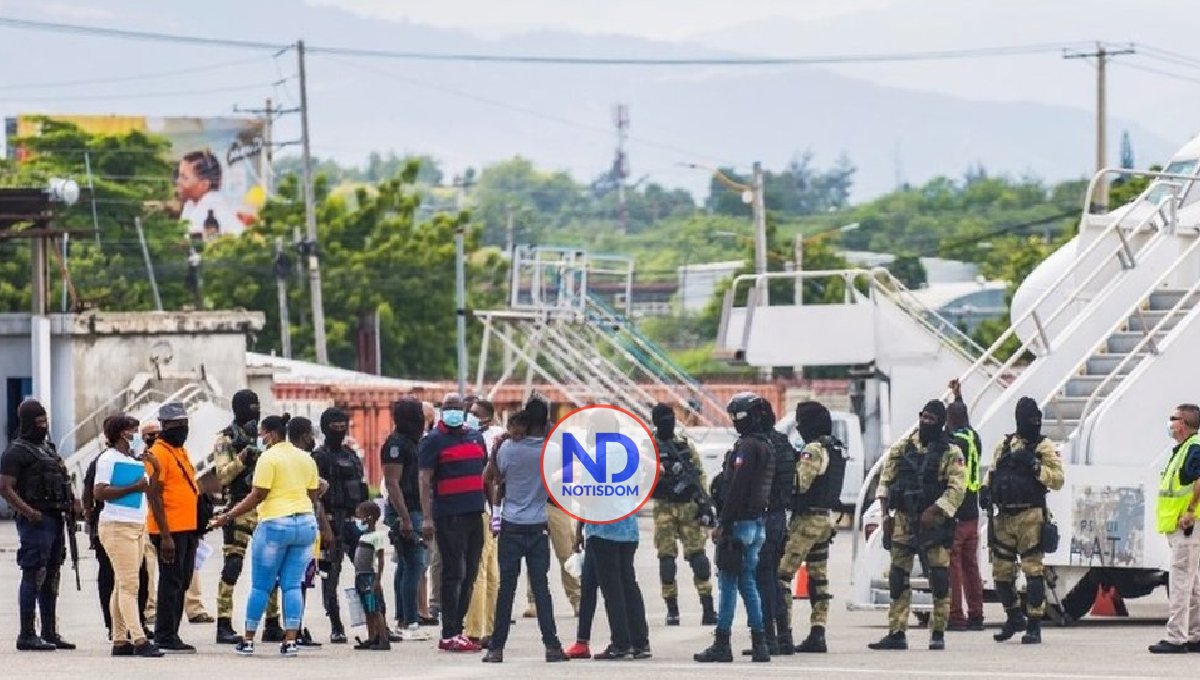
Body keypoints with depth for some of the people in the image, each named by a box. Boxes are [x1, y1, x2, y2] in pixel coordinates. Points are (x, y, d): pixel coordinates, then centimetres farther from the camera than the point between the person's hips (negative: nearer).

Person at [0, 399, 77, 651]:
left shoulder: (48, 449, 20)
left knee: (51, 577, 12)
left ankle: (50, 633, 18)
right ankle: (27, 635, -9)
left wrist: (70, 504, 10)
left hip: (55, 519, 9)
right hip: (36, 521, -9)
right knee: (34, 576, -10)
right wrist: (28, 512, -24)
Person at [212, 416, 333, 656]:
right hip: (305, 524, 6)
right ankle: (290, 640, -3)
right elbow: (314, 497, 16)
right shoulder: (306, 459, 12)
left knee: (260, 586, 3)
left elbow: (258, 495, -11)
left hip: (275, 524, -6)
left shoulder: (268, 458, -7)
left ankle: (248, 640, 7)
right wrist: (324, 527, 26)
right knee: (292, 585, 6)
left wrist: (228, 516, -6)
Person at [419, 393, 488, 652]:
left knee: (469, 573, 8)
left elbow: (485, 474, 22)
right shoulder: (433, 441, -3)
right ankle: (450, 635, -5)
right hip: (449, 515, -7)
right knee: (453, 573, -7)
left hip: (474, 513, 7)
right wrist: (426, 517, -16)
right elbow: (425, 479, -8)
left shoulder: (475, 437, 16)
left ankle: (457, 628, 15)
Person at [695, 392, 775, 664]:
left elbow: (736, 489, -20)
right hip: (758, 524, 9)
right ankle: (759, 644, 9)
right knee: (748, 583, 12)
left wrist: (723, 525, -18)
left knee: (728, 583, -5)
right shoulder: (768, 446, 14)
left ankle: (721, 645, -4)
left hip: (739, 522, -9)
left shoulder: (747, 446, -15)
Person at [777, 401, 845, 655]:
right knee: (819, 579, 12)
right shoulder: (837, 450, 12)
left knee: (782, 576, -8)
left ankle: (784, 633, -14)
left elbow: (799, 484, -24)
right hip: (826, 518, 9)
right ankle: (817, 634, 11)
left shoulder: (813, 450, -16)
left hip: (806, 519, -9)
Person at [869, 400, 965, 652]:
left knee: (939, 579, -5)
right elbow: (886, 480, 11)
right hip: (902, 520, 4)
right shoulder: (902, 448, 10)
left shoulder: (951, 454, -2)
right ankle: (896, 633, 5)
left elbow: (956, 489, -10)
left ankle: (938, 633, 2)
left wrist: (933, 511, -19)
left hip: (934, 521, -4)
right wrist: (886, 514, 1)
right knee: (897, 578, 2)